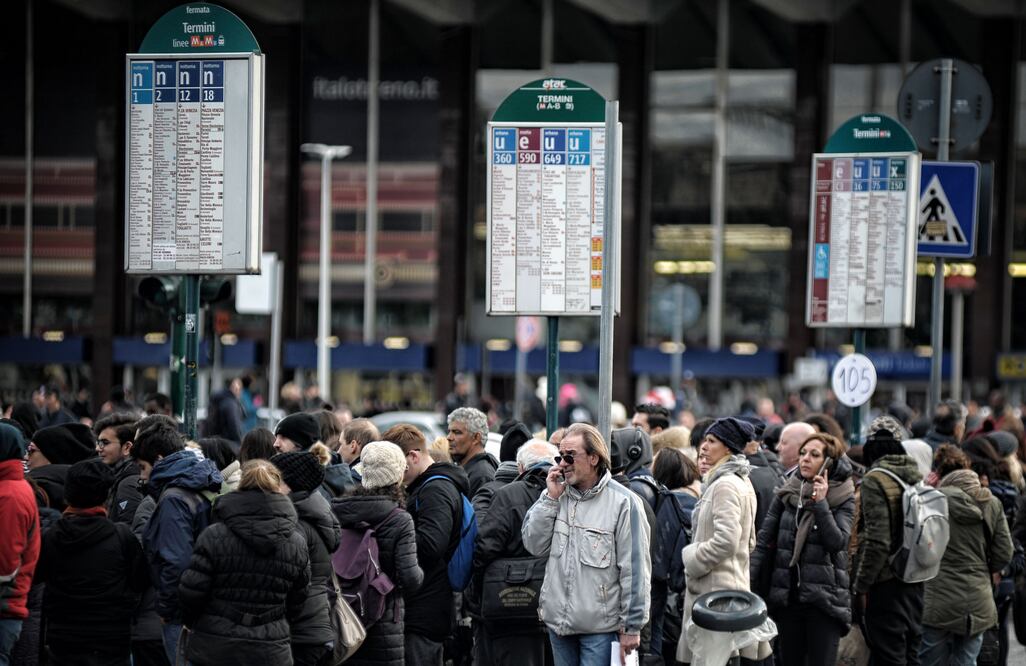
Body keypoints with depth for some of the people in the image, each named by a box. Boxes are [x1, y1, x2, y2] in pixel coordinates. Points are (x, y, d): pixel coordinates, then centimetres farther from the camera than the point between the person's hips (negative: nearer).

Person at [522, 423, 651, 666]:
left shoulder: (623, 502, -9)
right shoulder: (557, 496, 8)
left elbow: (634, 569, -9)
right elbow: (535, 545, 1)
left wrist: (631, 627, -9)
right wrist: (551, 499, -6)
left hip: (601, 625, -6)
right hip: (559, 621, 6)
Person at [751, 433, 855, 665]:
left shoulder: (843, 498, 0)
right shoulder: (786, 493, 8)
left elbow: (838, 542, -13)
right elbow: (764, 541, 5)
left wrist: (821, 504, -17)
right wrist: (749, 581, -4)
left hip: (824, 599, -4)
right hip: (786, 596, 4)